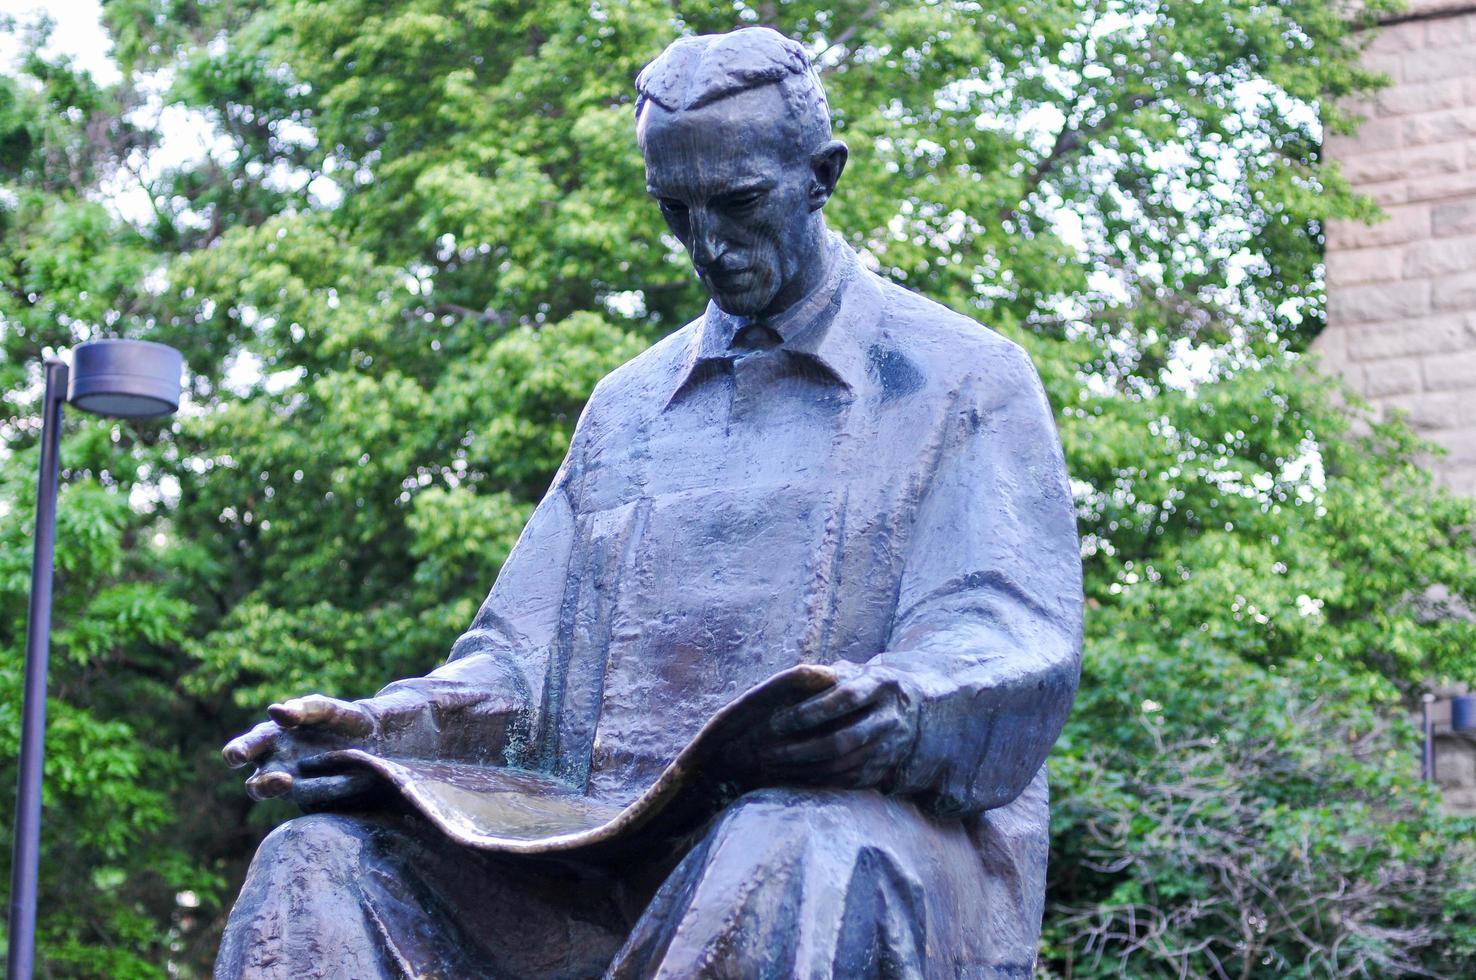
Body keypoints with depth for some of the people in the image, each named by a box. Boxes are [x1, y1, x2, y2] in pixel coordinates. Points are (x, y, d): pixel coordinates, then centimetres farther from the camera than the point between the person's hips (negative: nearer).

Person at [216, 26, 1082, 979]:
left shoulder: (969, 380, 9)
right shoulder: (627, 406, 25)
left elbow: (1020, 647, -4)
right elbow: (527, 660, 18)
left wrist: (904, 712, -28)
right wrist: (391, 725, -5)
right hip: (609, 850, 5)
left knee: (795, 869, -42)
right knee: (321, 866, -21)